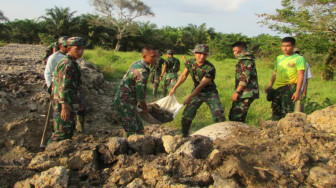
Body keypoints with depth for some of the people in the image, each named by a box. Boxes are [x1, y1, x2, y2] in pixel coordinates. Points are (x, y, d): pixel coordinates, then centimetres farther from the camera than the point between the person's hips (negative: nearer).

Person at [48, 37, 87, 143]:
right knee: (62, 132, -5)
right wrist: (65, 107, -28)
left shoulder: (73, 63, 15)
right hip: (64, 105, -10)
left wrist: (79, 101, 26)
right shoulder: (67, 64, -19)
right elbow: (63, 87, -25)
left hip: (70, 105, 10)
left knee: (70, 129, 20)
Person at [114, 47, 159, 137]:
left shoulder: (137, 63, 5)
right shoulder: (142, 72, -26)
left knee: (129, 127, 24)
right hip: (126, 103, -10)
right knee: (137, 130, -5)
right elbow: (140, 95, -19)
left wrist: (141, 103, 21)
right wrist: (145, 108, -1)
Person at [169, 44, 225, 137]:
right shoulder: (190, 62, -10)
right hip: (197, 92, 4)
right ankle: (184, 136, 20)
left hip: (210, 93, -4)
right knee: (187, 115, 0)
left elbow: (201, 85, -24)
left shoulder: (210, 68, -26)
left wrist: (189, 98, -22)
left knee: (218, 114, -19)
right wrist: (174, 88, 0)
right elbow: (184, 75, 5)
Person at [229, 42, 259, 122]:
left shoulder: (246, 61, -12)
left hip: (246, 94, -10)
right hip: (243, 94, 10)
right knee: (232, 115, 13)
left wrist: (237, 92, -21)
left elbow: (245, 78, -20)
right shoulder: (243, 60, 21)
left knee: (237, 117, -10)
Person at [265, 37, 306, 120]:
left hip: (289, 87, -6)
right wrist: (270, 85, 15)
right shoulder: (279, 58, 19)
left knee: (287, 112, -10)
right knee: (275, 112, 8)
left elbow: (300, 76, -7)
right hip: (277, 88, 6)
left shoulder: (299, 58, -1)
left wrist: (298, 91, -15)